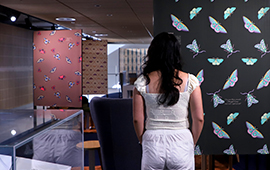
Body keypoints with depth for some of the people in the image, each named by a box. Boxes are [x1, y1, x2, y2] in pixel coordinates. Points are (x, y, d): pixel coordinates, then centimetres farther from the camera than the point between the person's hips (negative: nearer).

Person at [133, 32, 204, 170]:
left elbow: (137, 119, -3)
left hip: (152, 143, 0)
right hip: (181, 142, 0)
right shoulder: (189, 81, -5)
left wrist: (144, 142, 12)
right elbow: (199, 118, -4)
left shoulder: (143, 82, -4)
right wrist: (192, 143, 11)